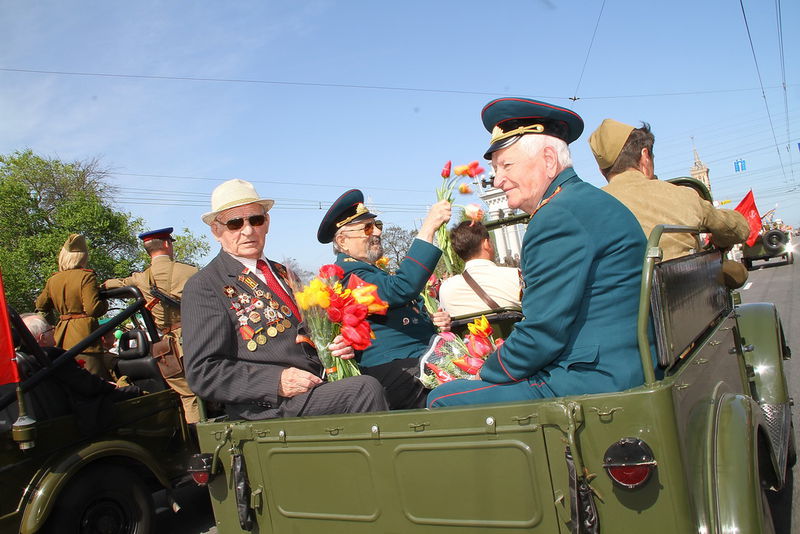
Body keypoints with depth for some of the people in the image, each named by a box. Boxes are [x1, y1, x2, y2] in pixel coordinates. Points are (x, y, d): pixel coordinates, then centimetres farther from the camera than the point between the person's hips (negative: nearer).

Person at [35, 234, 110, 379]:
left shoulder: (52, 280, 11)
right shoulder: (86, 276, -9)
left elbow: (40, 306, 23)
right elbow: (93, 309, -17)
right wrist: (105, 304, 3)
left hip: (61, 337, 7)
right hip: (83, 334, -7)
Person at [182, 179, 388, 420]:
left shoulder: (282, 272, 22)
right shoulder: (203, 287, -1)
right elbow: (202, 373, -9)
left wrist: (337, 346, 6)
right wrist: (277, 382, -19)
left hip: (321, 386, 7)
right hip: (267, 408, -7)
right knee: (366, 389, -28)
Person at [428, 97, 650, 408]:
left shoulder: (558, 218, -17)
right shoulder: (591, 202, 16)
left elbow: (543, 334, -20)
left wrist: (488, 374, -4)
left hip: (590, 381, -10)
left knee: (443, 400, -7)